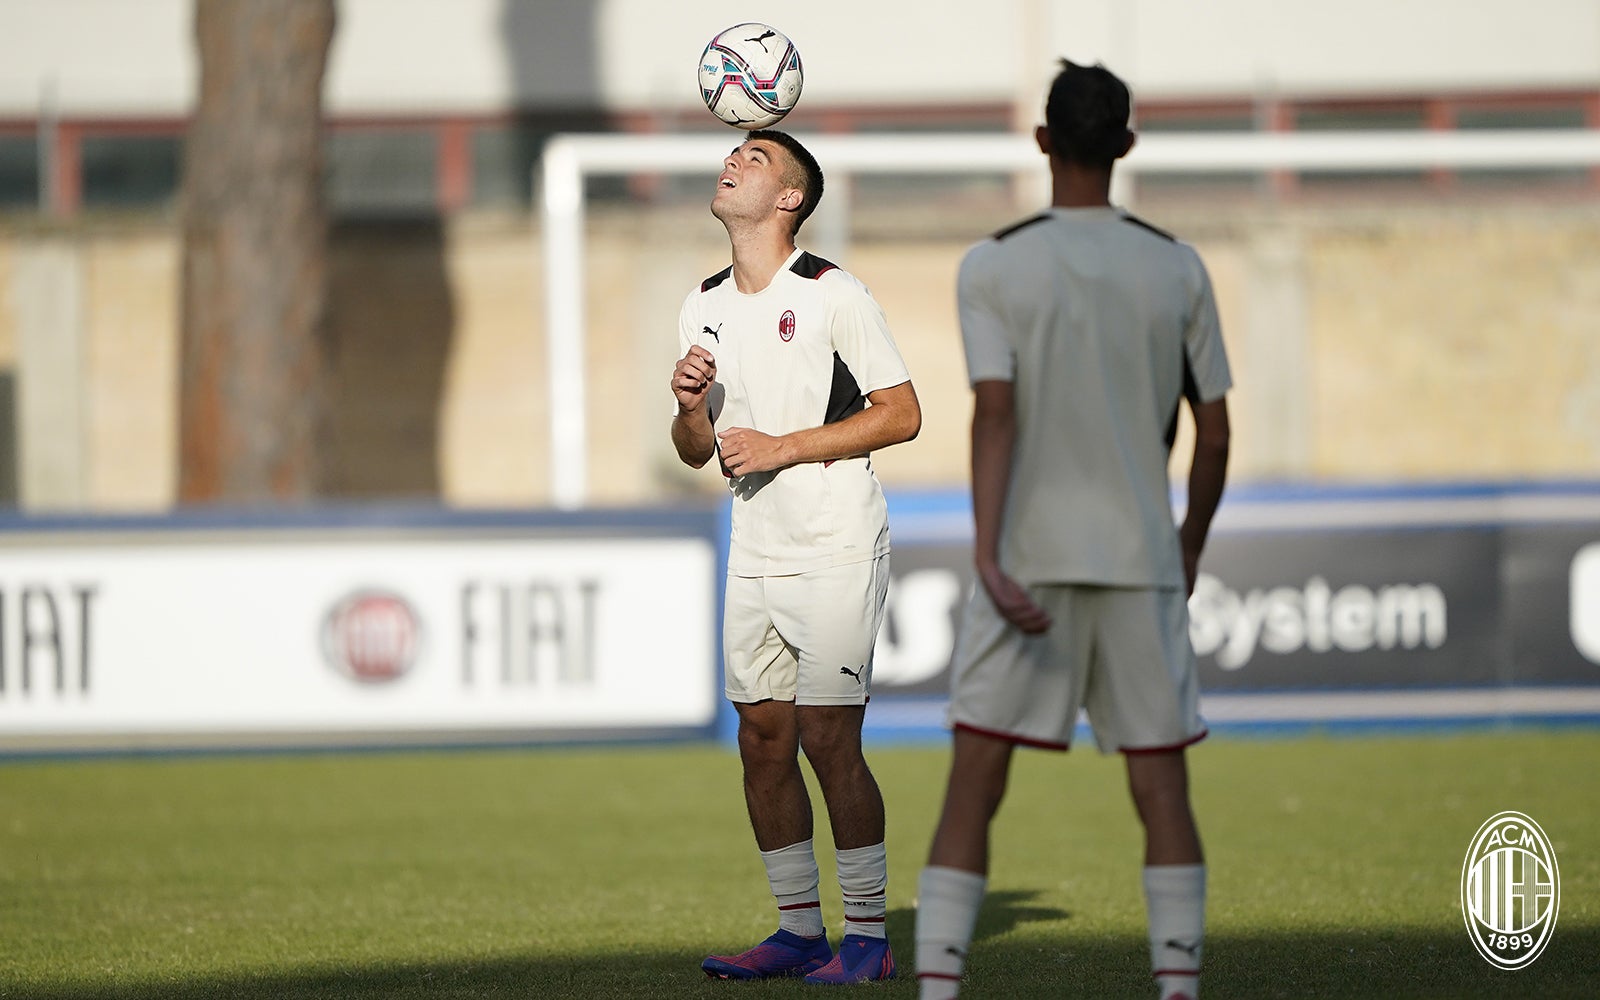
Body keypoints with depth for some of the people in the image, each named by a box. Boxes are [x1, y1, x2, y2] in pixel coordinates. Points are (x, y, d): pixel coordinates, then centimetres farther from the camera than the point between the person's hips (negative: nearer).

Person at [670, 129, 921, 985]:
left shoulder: (833, 296, -9)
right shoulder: (703, 309, 11)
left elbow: (902, 414, -10)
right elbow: (697, 450, 17)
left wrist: (783, 447, -15)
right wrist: (690, 404, -6)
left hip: (835, 551, -7)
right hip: (753, 555, 7)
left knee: (828, 740, -9)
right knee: (763, 741, 6)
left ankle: (868, 936, -1)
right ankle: (799, 928, 16)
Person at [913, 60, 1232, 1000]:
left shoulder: (993, 266, -3)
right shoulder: (1179, 270, 4)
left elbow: (995, 411, -15)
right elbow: (1214, 435, 6)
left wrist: (988, 556, -21)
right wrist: (1191, 547, 22)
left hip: (1027, 559, -1)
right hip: (1141, 557, 1)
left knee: (973, 787, 0)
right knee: (1162, 785, 6)